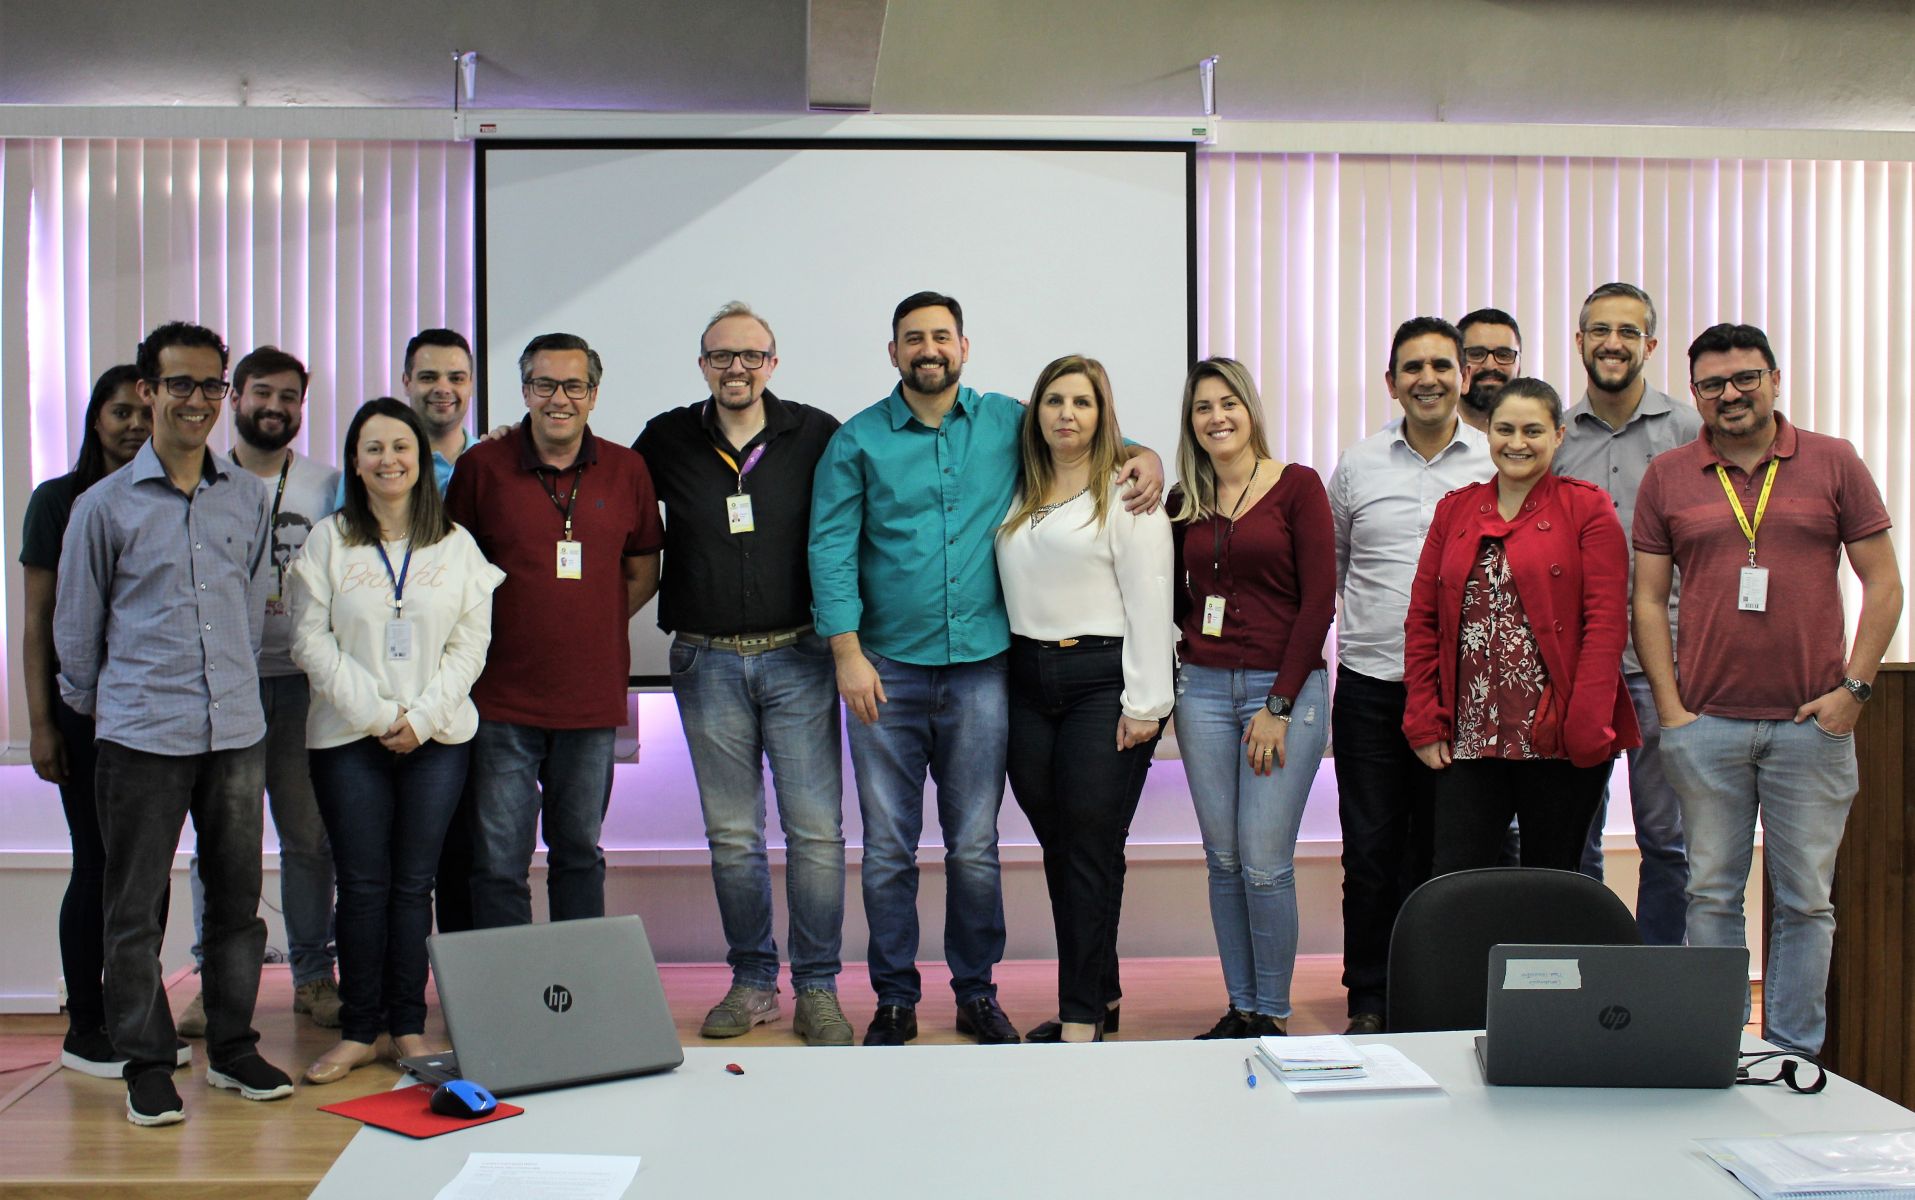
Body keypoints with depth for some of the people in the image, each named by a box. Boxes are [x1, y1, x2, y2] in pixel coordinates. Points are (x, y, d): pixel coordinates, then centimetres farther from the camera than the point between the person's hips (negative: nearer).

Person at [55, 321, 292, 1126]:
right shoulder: (106, 505, -1)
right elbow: (75, 626, 7)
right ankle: (147, 1065, 15)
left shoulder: (249, 498, 8)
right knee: (136, 907, 3)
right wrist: (93, 706, 14)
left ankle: (232, 1048, 23)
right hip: (141, 735, -3)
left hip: (236, 728, 3)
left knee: (238, 897, 10)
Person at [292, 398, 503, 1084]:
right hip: (348, 737, 0)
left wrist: (422, 716, -9)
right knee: (362, 884, 1)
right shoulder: (328, 541, 5)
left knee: (413, 884, 4)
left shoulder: (456, 545, 7)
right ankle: (358, 1031, 11)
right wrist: (376, 713, -10)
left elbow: (471, 644, 3)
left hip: (436, 739, 1)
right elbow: (311, 641, -1)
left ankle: (409, 1026, 13)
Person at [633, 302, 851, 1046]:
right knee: (731, 835, 9)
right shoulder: (667, 440, 5)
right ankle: (752, 982, 21)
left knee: (816, 829, -2)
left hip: (797, 657, -2)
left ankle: (818, 989, 9)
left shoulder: (816, 435, 0)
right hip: (707, 662, 2)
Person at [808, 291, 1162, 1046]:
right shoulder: (857, 441, 2)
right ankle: (894, 998, 19)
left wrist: (1144, 457, -2)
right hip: (887, 669, -1)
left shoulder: (1008, 424, 7)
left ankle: (976, 992, 23)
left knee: (975, 848, 8)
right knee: (888, 847, 5)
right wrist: (847, 653, -11)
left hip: (980, 665, 1)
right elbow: (832, 549, -3)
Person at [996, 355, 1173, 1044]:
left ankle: (1082, 1018, 4)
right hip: (1028, 682, 6)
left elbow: (1149, 599, -8)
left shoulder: (1126, 492, -4)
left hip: (1102, 679, -6)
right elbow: (1008, 588, 15)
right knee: (1057, 847, 9)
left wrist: (1144, 703, -13)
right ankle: (1098, 991, 23)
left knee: (1092, 850, -3)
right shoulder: (1019, 495, 14)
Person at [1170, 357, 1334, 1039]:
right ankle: (1239, 1009, 18)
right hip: (1204, 688, 4)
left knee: (1264, 864, -6)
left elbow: (1319, 600, -7)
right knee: (1223, 860, 7)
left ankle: (1274, 1016, 9)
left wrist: (1279, 705, -10)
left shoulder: (1297, 486, -2)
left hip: (1286, 687, -4)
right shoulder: (1184, 503, 11)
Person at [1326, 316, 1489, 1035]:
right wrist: (1308, 648, 11)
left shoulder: (1497, 465, 3)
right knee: (1371, 852, 4)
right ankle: (1368, 1003, 15)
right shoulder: (1356, 466, 7)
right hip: (1370, 685, 1)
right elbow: (1327, 570, 17)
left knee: (1440, 849, 7)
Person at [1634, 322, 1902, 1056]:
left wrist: (1854, 688, -4)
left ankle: (1794, 1055, 18)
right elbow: (1648, 599, 5)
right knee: (1711, 893, 7)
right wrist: (1669, 706, -2)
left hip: (1812, 722, 0)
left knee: (1806, 898, 7)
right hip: (1705, 724, 1)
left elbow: (1883, 582, 5)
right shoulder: (1667, 477, 5)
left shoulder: (1834, 463, 4)